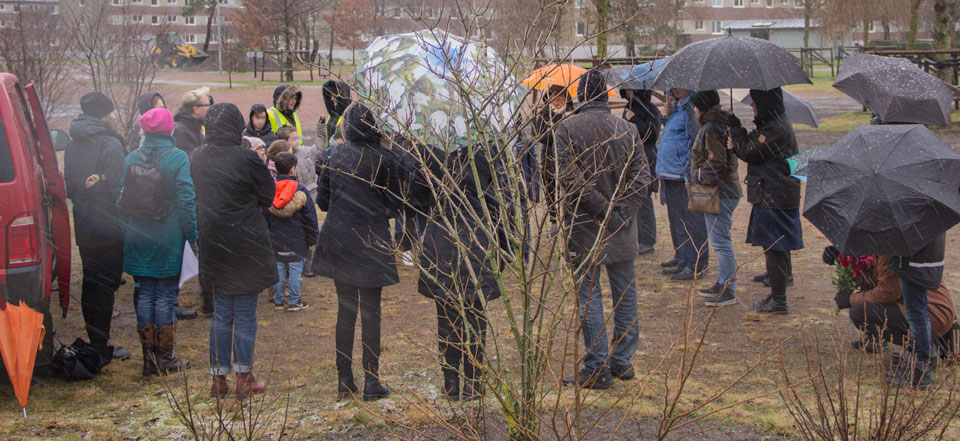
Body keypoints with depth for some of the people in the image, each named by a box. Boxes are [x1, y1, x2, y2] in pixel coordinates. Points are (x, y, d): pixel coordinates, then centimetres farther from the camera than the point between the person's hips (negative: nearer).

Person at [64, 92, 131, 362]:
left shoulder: (73, 145, 10)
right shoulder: (110, 144, -15)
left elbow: (69, 186, 16)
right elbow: (119, 188, -19)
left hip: (83, 226, 7)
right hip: (109, 227, -7)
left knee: (91, 282, 14)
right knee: (105, 285, -2)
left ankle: (95, 343, 21)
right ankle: (101, 349, 1)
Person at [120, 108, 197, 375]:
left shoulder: (132, 159, 2)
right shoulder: (178, 158, -9)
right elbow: (186, 200, -10)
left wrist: (125, 232, 12)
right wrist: (192, 233, -2)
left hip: (138, 240, 3)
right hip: (169, 238, -3)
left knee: (144, 295, 10)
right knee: (166, 296, 4)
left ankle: (149, 358, 13)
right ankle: (165, 359, 9)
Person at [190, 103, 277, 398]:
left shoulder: (196, 160, -1)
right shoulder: (246, 159, -16)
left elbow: (192, 198, 10)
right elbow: (268, 196, -5)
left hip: (212, 246, 5)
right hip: (245, 248, -5)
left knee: (221, 314, 14)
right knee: (245, 314, 6)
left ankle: (218, 378, 17)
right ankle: (244, 378, 11)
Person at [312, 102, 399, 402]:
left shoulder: (335, 156, -1)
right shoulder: (382, 161, -10)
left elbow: (322, 200, 5)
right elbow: (395, 206, -4)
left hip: (338, 240, 3)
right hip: (371, 243, -3)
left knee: (345, 310, 11)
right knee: (370, 312, 5)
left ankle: (345, 383, 14)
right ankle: (371, 383, 7)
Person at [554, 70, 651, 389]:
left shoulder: (566, 129, -6)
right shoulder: (627, 129, 4)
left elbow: (570, 177, -17)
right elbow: (641, 175, -3)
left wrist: (601, 208, -15)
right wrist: (622, 211, -8)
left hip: (584, 226, -3)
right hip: (622, 230, 4)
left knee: (588, 294, 2)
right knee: (625, 291, 14)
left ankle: (597, 369, 4)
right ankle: (623, 362, 22)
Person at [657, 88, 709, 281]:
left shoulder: (691, 108, -17)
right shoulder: (678, 107, 15)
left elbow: (695, 142, -21)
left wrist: (689, 175, -22)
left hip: (683, 177, -11)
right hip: (670, 175, 11)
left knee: (689, 220, -4)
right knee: (675, 218, 19)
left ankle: (695, 264, 2)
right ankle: (681, 257, 32)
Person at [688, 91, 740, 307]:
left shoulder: (711, 129, -17)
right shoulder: (723, 125, 15)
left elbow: (715, 166, -23)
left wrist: (697, 176, -9)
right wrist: (699, 174, 17)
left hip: (719, 195, -11)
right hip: (727, 190, 11)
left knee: (721, 241, -6)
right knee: (720, 240, 18)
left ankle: (728, 291, -2)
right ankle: (723, 283, 27)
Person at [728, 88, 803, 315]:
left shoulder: (775, 128, -18)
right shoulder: (775, 124, 15)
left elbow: (751, 152, -18)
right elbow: (754, 152, 17)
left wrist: (735, 127, -7)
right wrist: (736, 145, -2)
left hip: (774, 200, -11)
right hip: (774, 196, 11)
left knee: (774, 247, -5)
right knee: (775, 248, 16)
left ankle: (778, 301, 0)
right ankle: (777, 295, 24)